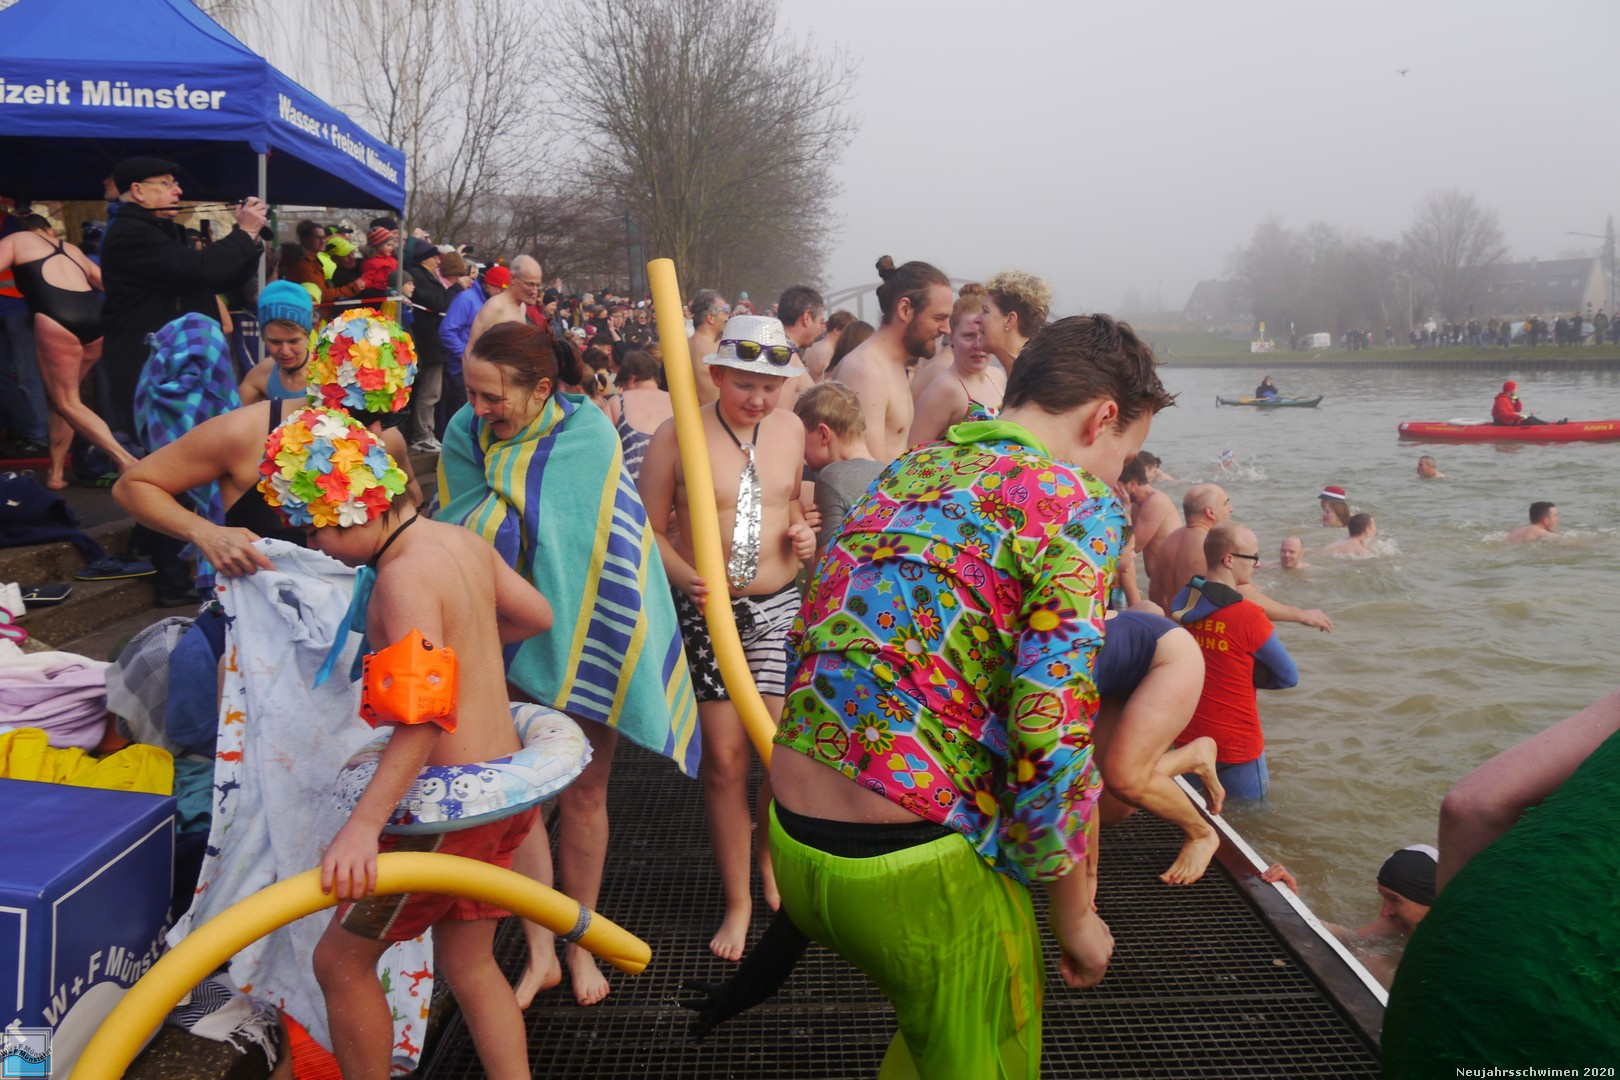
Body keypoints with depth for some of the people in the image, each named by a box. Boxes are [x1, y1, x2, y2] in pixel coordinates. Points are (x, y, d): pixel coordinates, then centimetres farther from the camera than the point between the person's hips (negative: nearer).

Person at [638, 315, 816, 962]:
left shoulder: (791, 429, 4)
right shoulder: (677, 436, -10)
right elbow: (649, 529, -6)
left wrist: (803, 533, -1)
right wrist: (685, 577, -22)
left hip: (781, 605, 3)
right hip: (709, 611, -3)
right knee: (725, 759, 1)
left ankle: (775, 865, 34)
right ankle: (738, 901, 19)